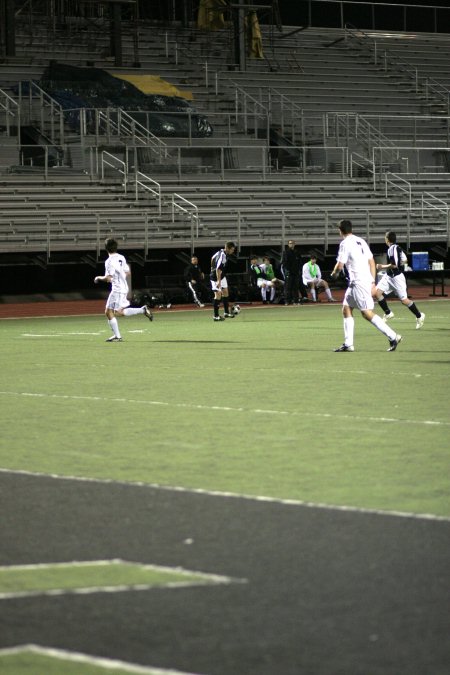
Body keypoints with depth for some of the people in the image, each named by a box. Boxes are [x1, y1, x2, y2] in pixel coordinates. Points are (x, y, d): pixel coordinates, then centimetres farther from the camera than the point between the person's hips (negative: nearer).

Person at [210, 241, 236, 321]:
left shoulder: (221, 252, 3)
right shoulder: (222, 256, -28)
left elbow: (213, 258, 20)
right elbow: (218, 269, -32)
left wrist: (213, 268, 33)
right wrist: (218, 281, -33)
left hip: (222, 276, 10)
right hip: (216, 277, -10)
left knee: (225, 292, 14)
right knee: (218, 294, -9)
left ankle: (226, 312, 24)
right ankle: (216, 316, -6)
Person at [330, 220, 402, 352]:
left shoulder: (345, 243, -10)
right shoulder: (361, 241, 14)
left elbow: (340, 266, -13)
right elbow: (372, 262, 14)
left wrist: (334, 273, 10)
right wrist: (372, 282, 16)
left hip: (358, 282, -9)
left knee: (367, 313, -8)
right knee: (346, 309, 13)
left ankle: (393, 337, -10)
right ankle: (348, 344, 12)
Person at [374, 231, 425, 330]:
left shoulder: (393, 249, -19)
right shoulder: (397, 248, 9)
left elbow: (394, 265, -24)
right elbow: (405, 261, 18)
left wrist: (382, 267, -15)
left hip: (397, 277, -9)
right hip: (389, 276, 9)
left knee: (404, 300, -2)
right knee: (377, 292, -3)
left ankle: (419, 316, 14)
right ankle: (388, 313, 6)